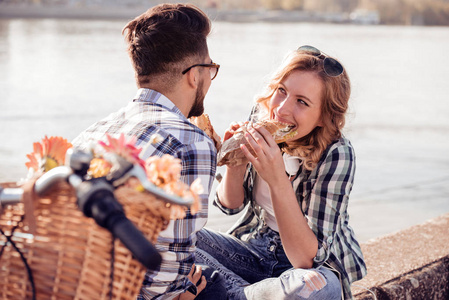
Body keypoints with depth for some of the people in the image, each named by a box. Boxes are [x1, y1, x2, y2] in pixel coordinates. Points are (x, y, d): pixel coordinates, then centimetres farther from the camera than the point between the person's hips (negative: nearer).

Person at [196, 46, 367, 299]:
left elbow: (308, 260, -30)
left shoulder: (336, 155, -25)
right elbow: (231, 204, 2)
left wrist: (277, 180, -39)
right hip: (255, 247, 4)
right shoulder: (262, 114, -10)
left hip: (317, 265, -4)